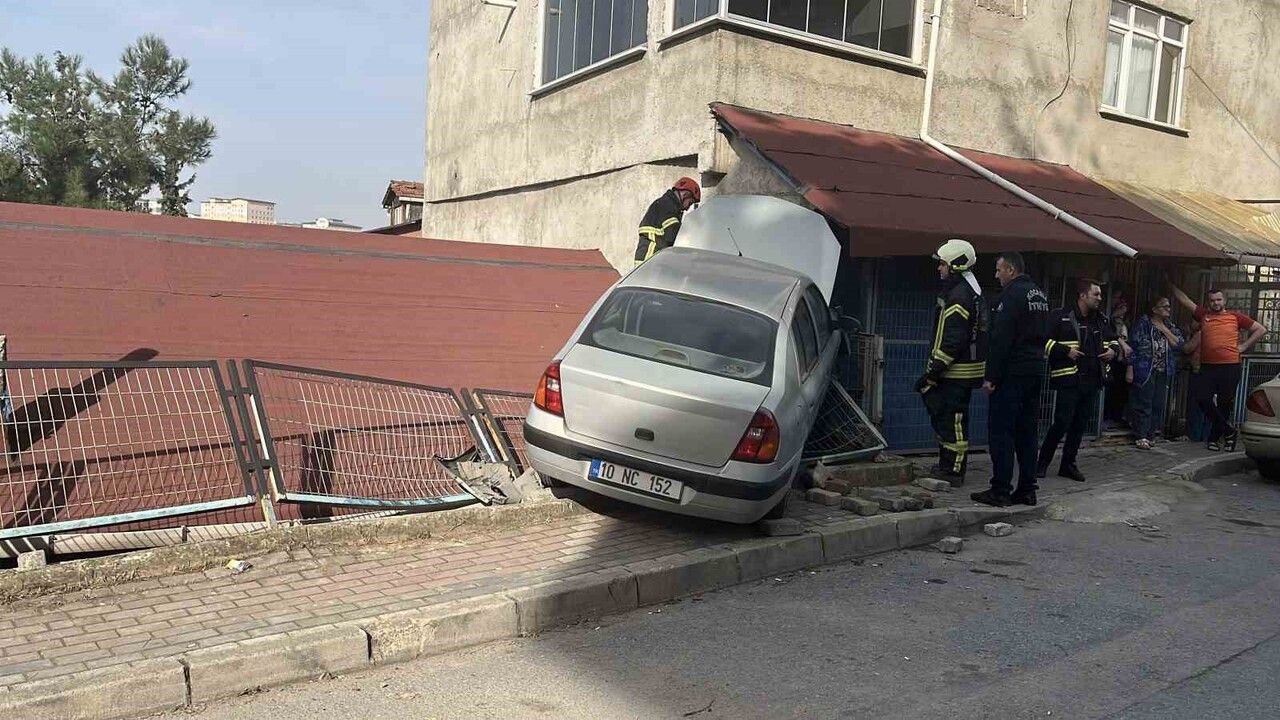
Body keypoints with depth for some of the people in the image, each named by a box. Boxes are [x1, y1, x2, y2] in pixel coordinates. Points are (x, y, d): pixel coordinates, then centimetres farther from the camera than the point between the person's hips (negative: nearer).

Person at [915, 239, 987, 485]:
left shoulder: (958, 296, -18)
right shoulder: (969, 291, 16)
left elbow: (952, 341, -23)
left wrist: (932, 372, -20)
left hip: (955, 372, -11)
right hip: (965, 370, 11)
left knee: (951, 420, -5)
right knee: (947, 417, 17)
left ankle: (953, 470, 1)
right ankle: (948, 465, 26)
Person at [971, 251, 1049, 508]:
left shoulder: (1012, 294, -13)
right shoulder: (1040, 295, 17)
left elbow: (1001, 339, -18)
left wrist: (991, 376, -17)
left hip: (1012, 373, -9)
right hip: (1036, 371, 9)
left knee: (1000, 432, -5)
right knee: (1026, 432, 12)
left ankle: (1000, 491, -5)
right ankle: (1027, 490, 14)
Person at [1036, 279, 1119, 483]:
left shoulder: (1102, 320, 14)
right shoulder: (1061, 316, -7)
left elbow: (1113, 340, 29)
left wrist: (1113, 350, 7)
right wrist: (1065, 351, -19)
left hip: (1092, 381, 7)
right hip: (1068, 380, -7)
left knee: (1080, 424, 11)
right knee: (1062, 423, -7)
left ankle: (1068, 464, 22)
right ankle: (1042, 463, 7)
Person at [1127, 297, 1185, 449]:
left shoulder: (1171, 327, 15)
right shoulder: (1144, 323, -2)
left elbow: (1180, 345, 2)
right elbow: (1134, 345, -6)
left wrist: (1165, 330, -5)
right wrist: (1130, 369, -10)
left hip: (1164, 372, 5)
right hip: (1145, 370, -5)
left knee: (1159, 405, 6)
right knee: (1144, 403, -5)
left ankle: (1151, 435, 15)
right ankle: (1141, 436, 0)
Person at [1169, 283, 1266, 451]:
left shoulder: (1235, 317, 5)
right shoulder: (1203, 315, 10)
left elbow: (1261, 329, 9)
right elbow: (1184, 299, 13)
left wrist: (1244, 346, 3)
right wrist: (1171, 285, 14)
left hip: (1230, 367, -2)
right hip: (1207, 367, 2)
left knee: (1225, 404, 4)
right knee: (1204, 400, -8)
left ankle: (1214, 437, 16)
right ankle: (1228, 430, 9)